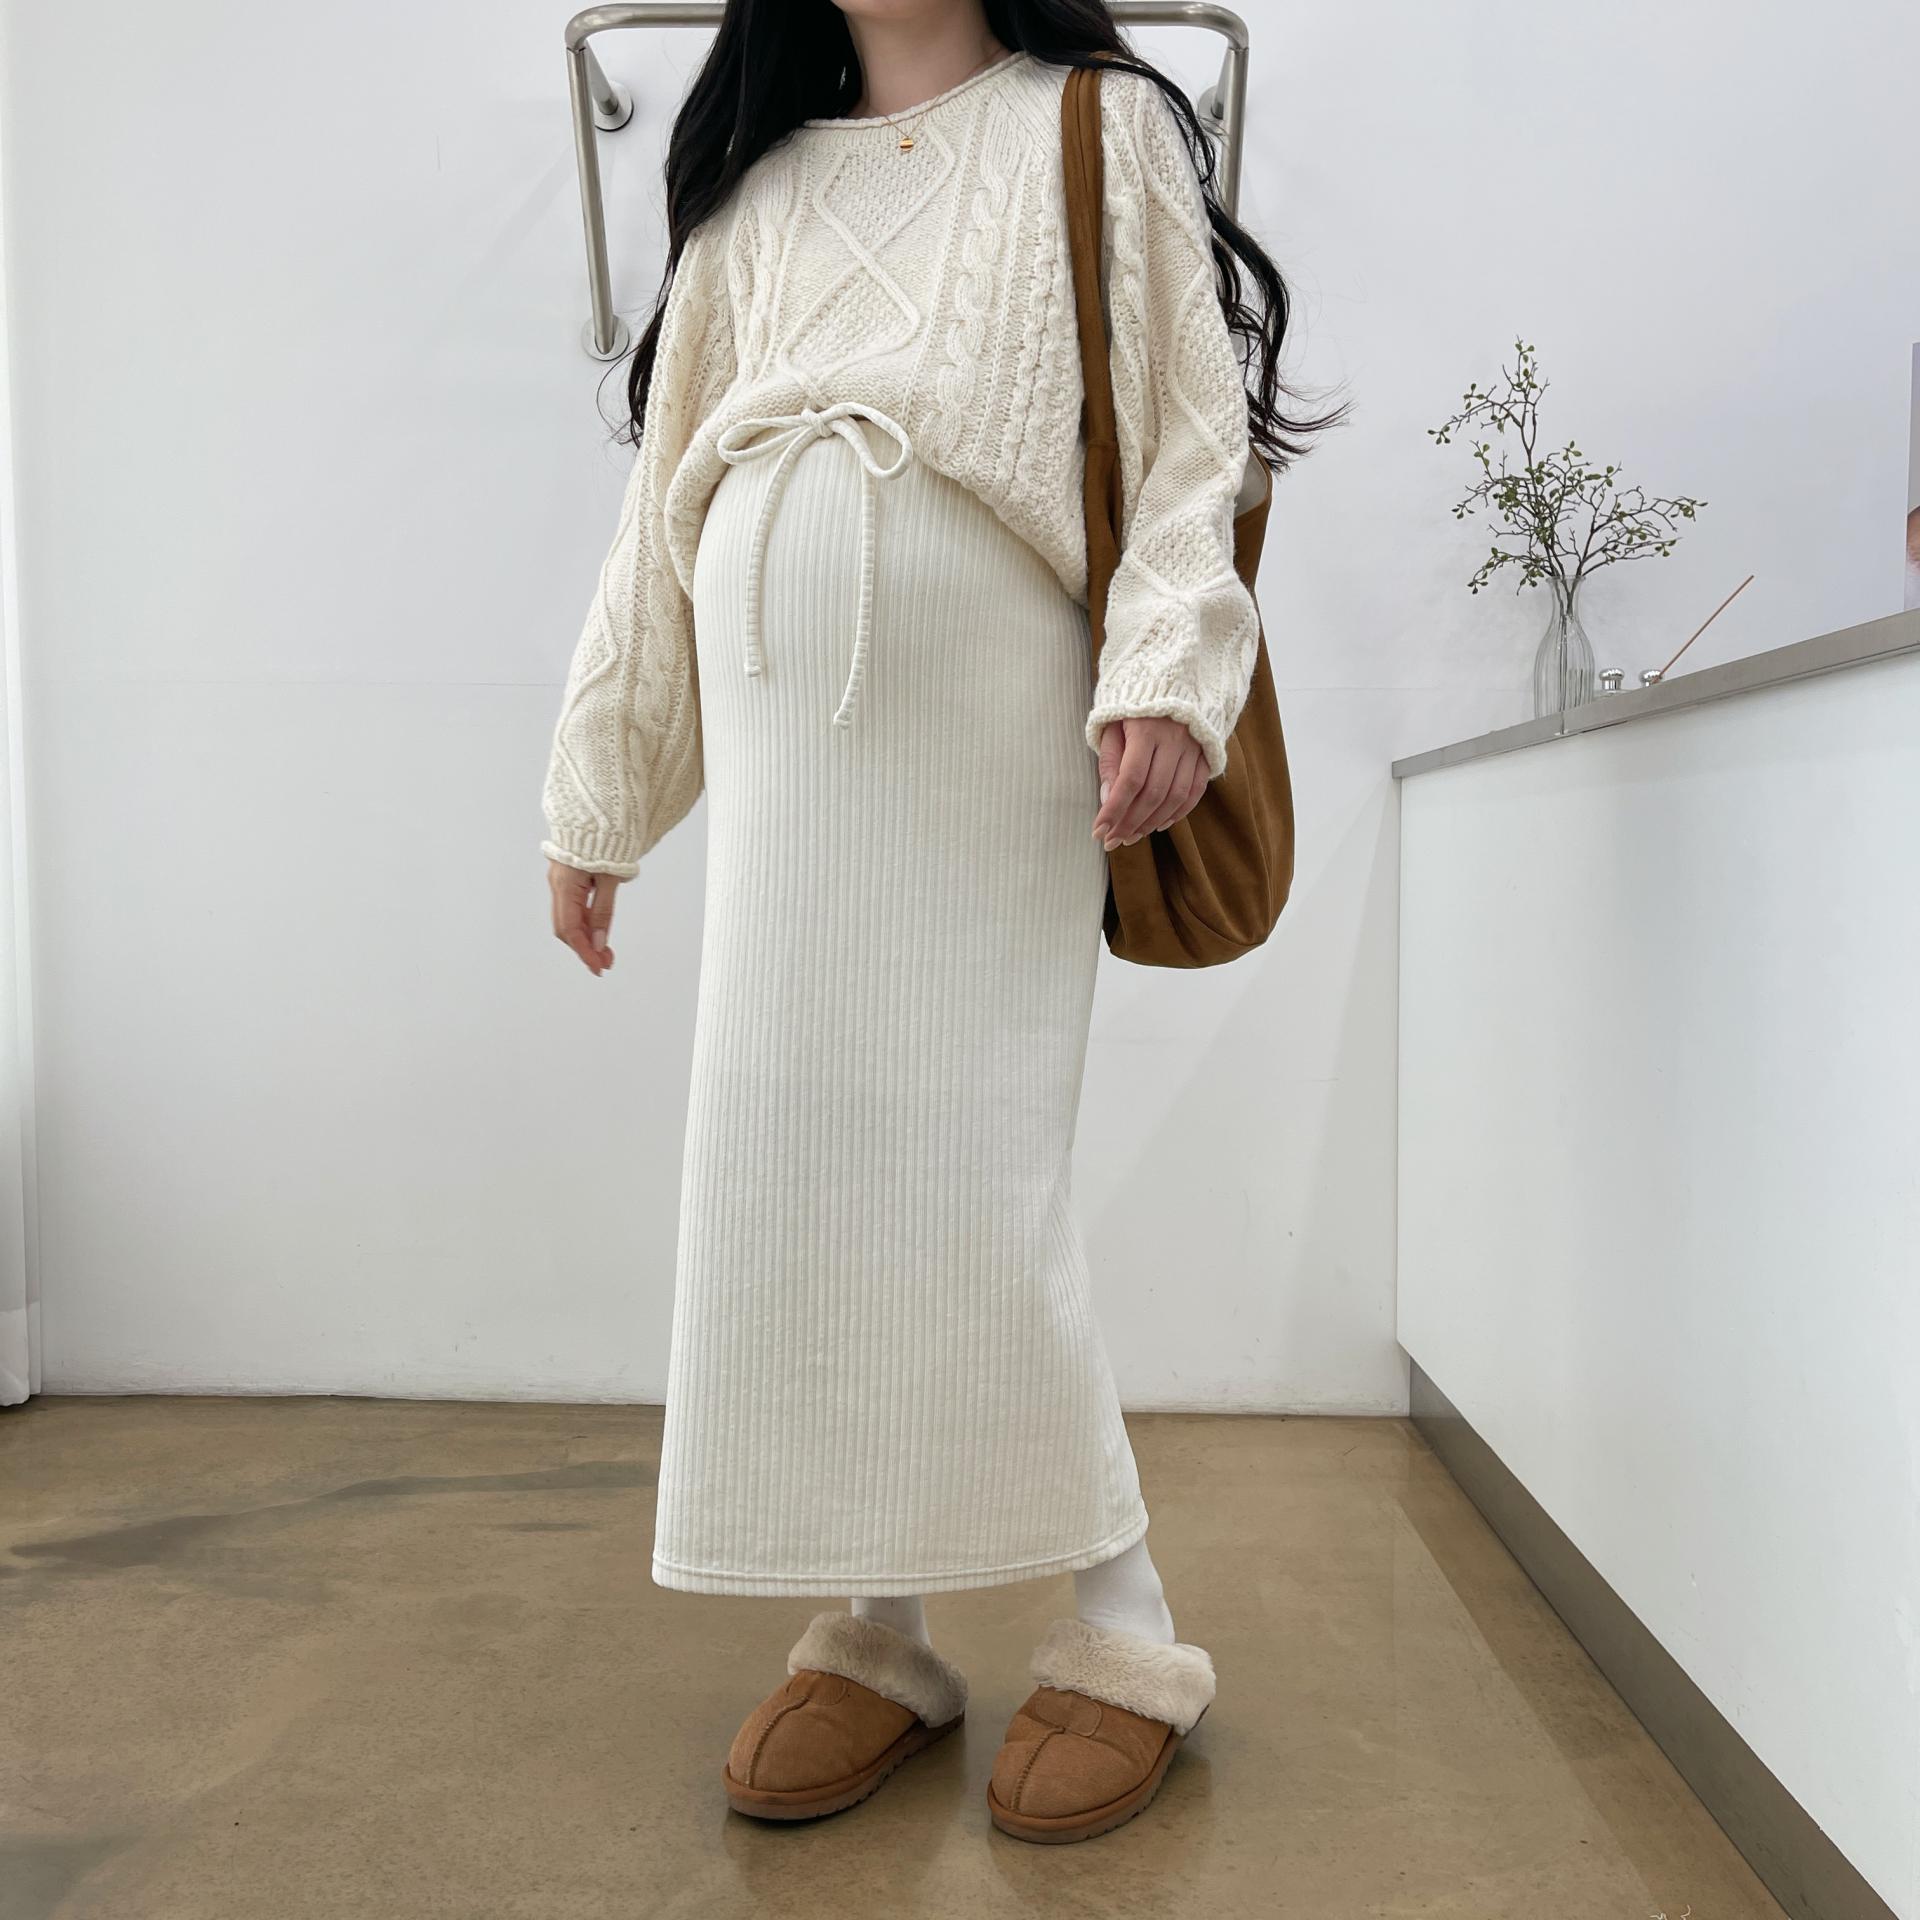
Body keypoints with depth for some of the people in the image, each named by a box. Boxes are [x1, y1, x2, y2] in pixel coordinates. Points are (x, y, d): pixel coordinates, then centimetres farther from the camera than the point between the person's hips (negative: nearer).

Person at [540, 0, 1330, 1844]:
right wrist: (596, 790, 16)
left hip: (993, 721, -4)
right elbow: (662, 508, 20)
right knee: (788, 1162, 0)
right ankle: (872, 1626, 13)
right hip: (778, 724, 4)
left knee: (960, 1172, -9)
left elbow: (1196, 428, 2)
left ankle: (1121, 1633, 8)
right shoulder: (753, 189, 23)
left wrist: (1167, 669, -16)